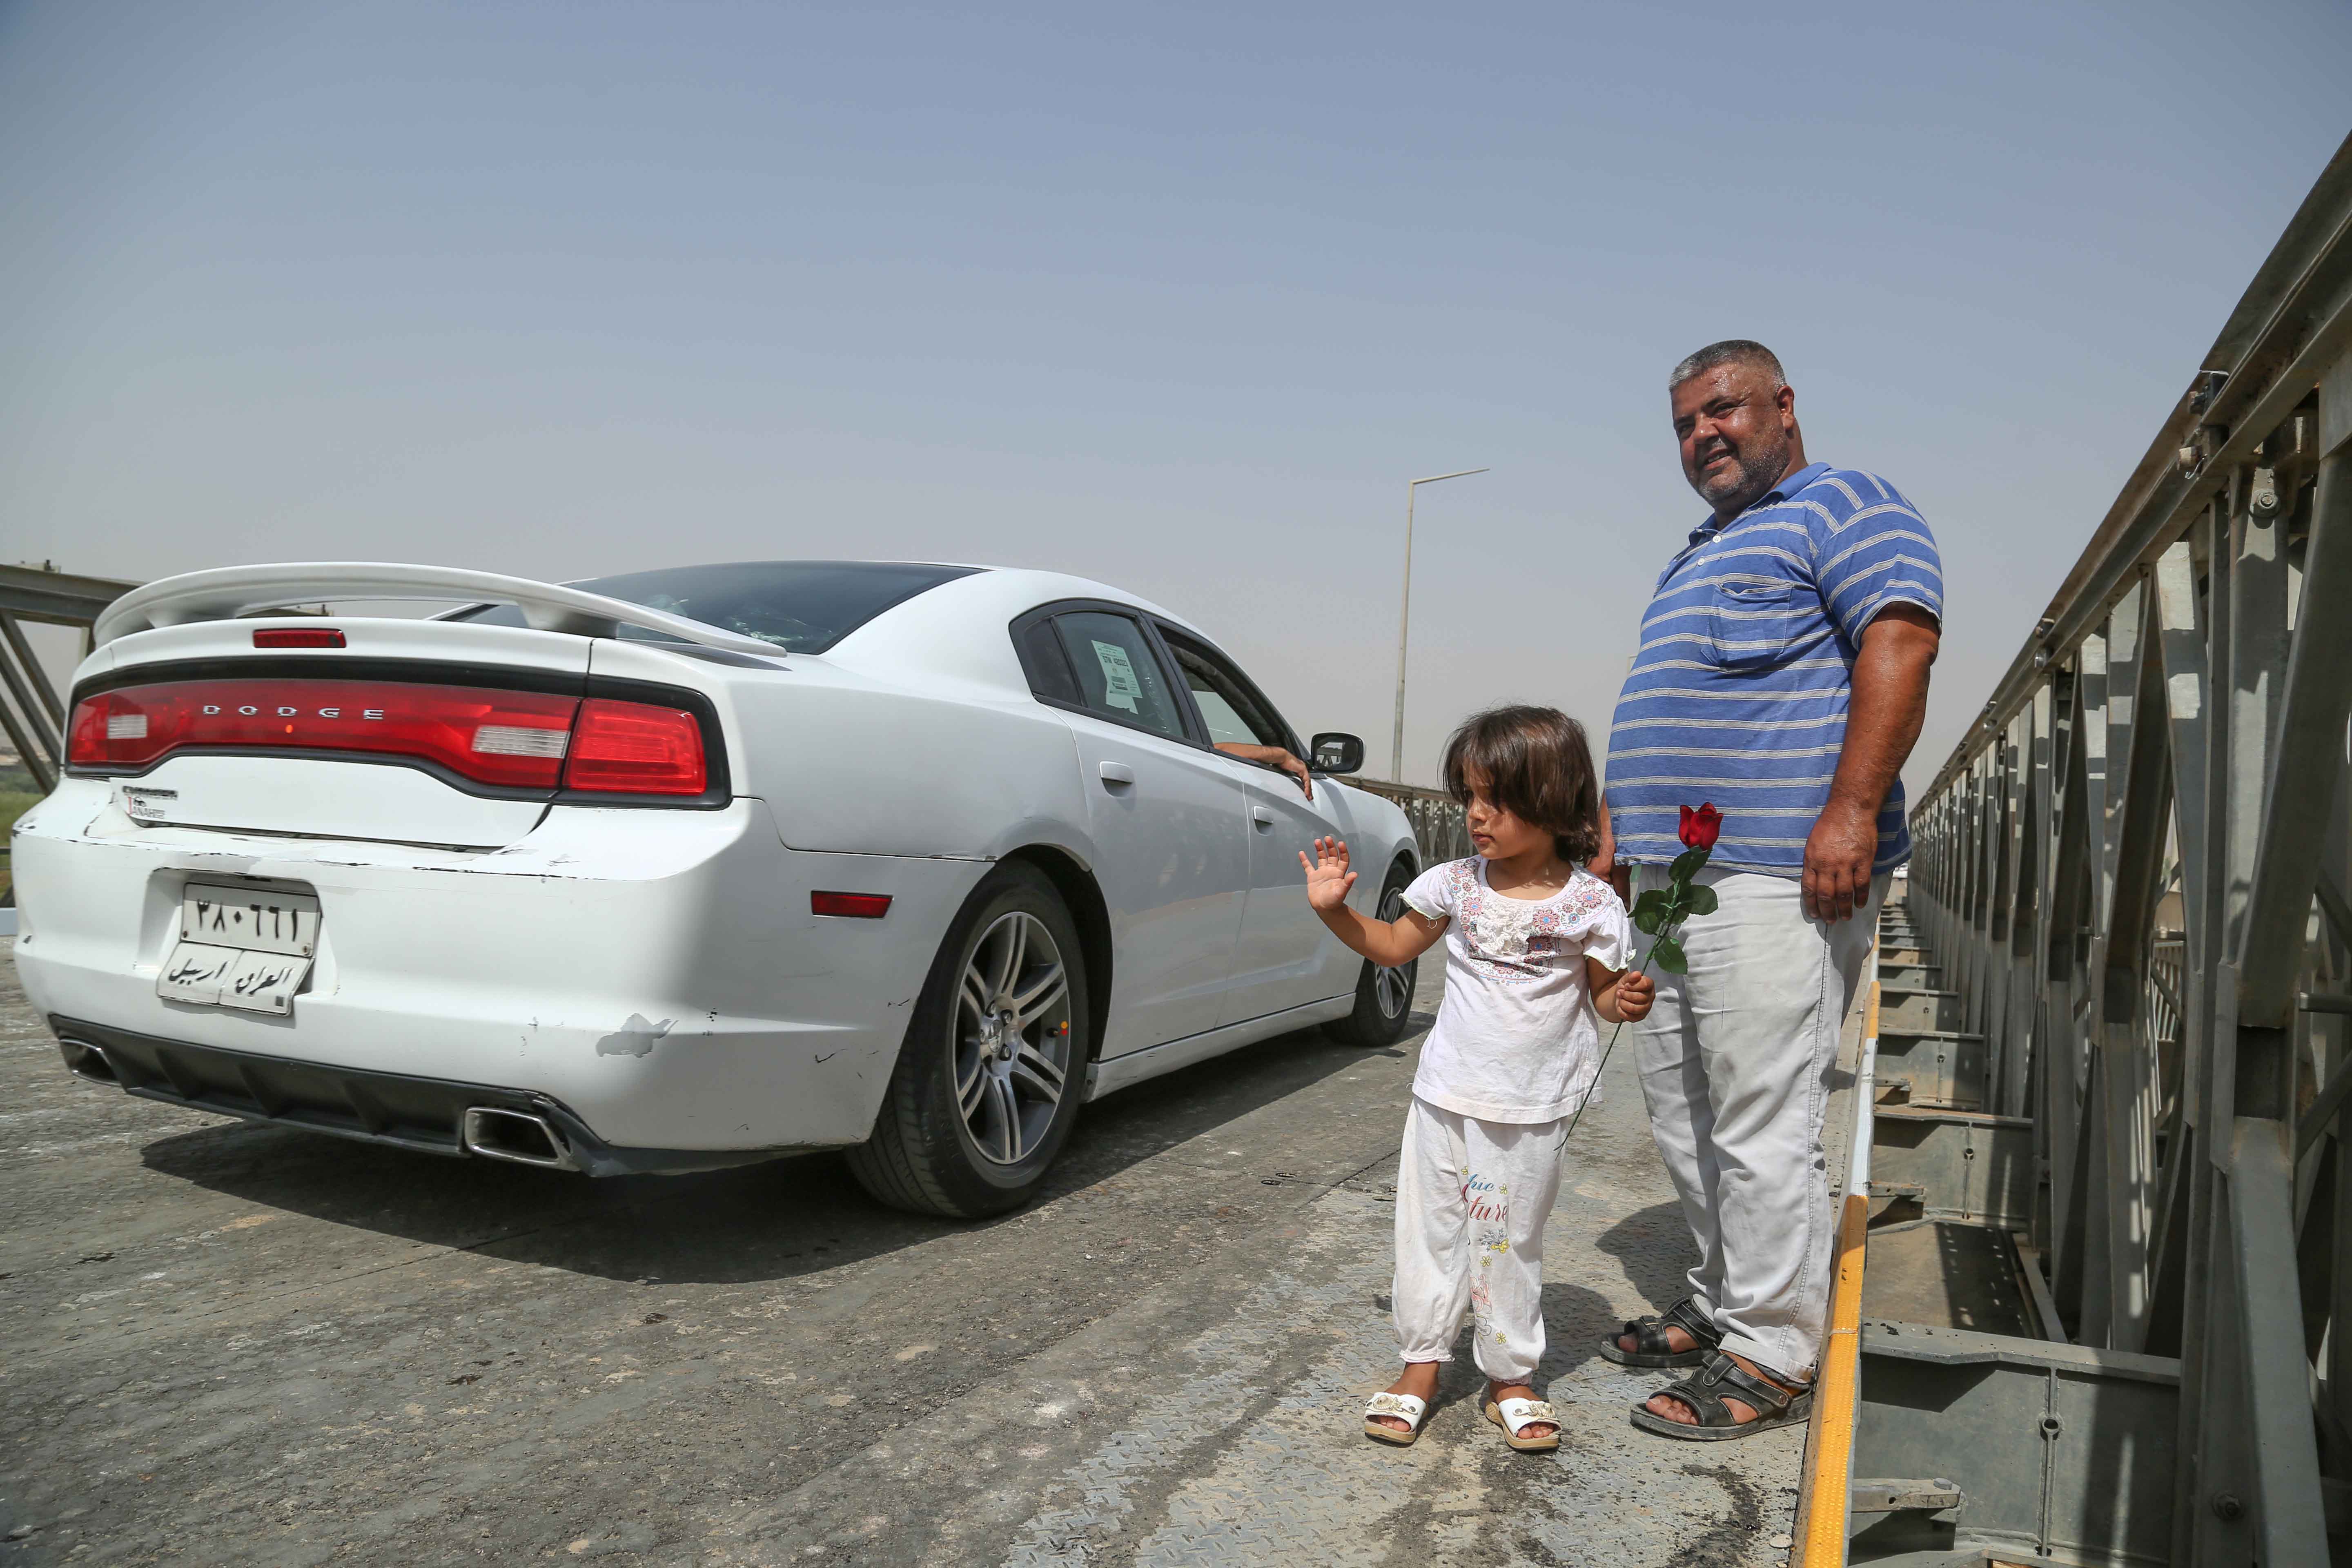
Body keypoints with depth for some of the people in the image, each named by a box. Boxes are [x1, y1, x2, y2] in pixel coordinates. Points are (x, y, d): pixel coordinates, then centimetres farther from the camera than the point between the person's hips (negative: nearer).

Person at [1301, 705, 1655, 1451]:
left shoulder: (1591, 904, -8)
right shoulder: (1456, 885, -1)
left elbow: (1601, 991, 3)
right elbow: (1394, 946, 11)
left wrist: (1628, 1000, -19)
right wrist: (1335, 910, -2)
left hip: (1531, 1110, -2)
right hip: (1445, 1093, 2)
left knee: (1511, 1242, 10)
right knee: (1431, 1228, 10)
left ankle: (1510, 1377, 28)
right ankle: (1421, 1364, 26)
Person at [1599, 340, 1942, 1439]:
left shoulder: (1841, 507, 1)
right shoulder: (1696, 559, 27)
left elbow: (1899, 646, -14)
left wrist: (1851, 812, -24)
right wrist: (1621, 835, 23)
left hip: (1775, 882, -9)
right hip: (1671, 880, 10)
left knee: (1764, 1124, -6)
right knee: (1682, 1115, 13)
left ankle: (1771, 1357, 4)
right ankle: (1724, 1302, 27)